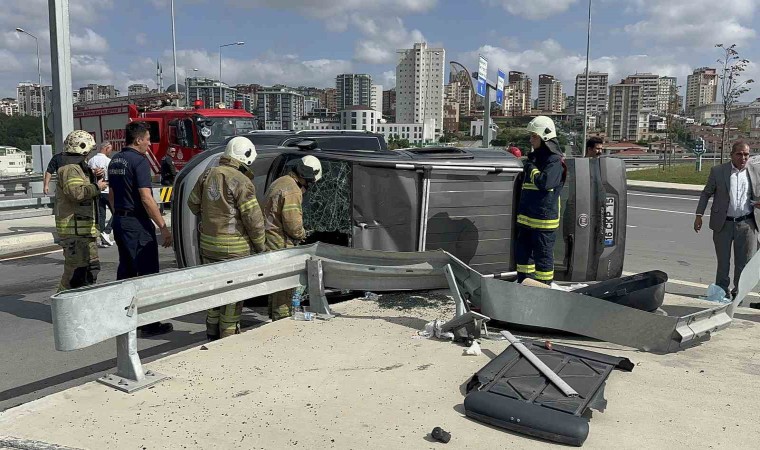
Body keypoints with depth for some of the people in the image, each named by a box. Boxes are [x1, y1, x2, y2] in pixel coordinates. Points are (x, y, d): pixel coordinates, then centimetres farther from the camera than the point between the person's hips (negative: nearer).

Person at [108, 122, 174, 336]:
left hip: (119, 221, 9)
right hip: (137, 224, -9)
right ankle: (149, 324, 0)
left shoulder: (115, 160, 12)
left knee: (126, 270, 16)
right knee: (147, 272, -3)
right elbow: (146, 198, -21)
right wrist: (163, 227, -19)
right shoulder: (139, 161, -15)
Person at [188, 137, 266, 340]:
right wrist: (260, 246, -3)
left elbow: (193, 203, 16)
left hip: (208, 244, 7)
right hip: (233, 247, -7)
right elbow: (253, 218, -16)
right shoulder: (241, 182, -16)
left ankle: (212, 331, 31)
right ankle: (228, 334, 13)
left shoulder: (208, 175, 6)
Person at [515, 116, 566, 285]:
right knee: (522, 252, 15)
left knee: (543, 256, 0)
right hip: (527, 217, 9)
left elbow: (544, 182, -28)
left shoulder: (555, 160, -12)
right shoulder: (533, 157, 16)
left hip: (544, 219, -9)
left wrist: (532, 169, -14)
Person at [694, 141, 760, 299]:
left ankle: (738, 292, 26)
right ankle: (722, 292, 24)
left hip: (746, 224, 1)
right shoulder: (718, 171, -2)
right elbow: (706, 193, 5)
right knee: (723, 262, 9)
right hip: (723, 224, -1)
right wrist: (699, 215, -1)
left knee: (744, 262, 9)